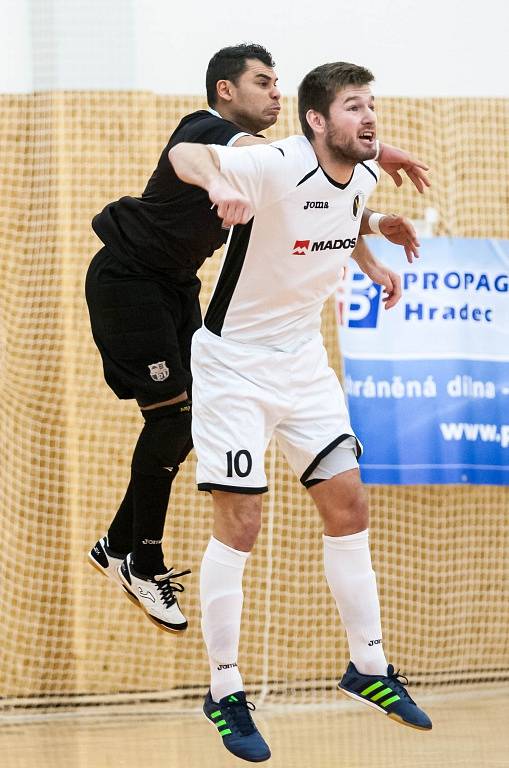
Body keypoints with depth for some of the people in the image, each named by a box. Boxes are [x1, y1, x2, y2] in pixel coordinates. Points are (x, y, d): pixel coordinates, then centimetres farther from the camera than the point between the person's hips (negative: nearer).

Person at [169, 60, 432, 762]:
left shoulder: (363, 176, -1)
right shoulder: (276, 168, -24)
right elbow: (184, 153, -44)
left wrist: (376, 225, 10)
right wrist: (219, 182, -61)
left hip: (303, 361, 7)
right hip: (234, 362, -7)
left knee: (349, 507, 6)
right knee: (239, 526, -8)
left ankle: (369, 667, 19)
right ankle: (224, 693, 3)